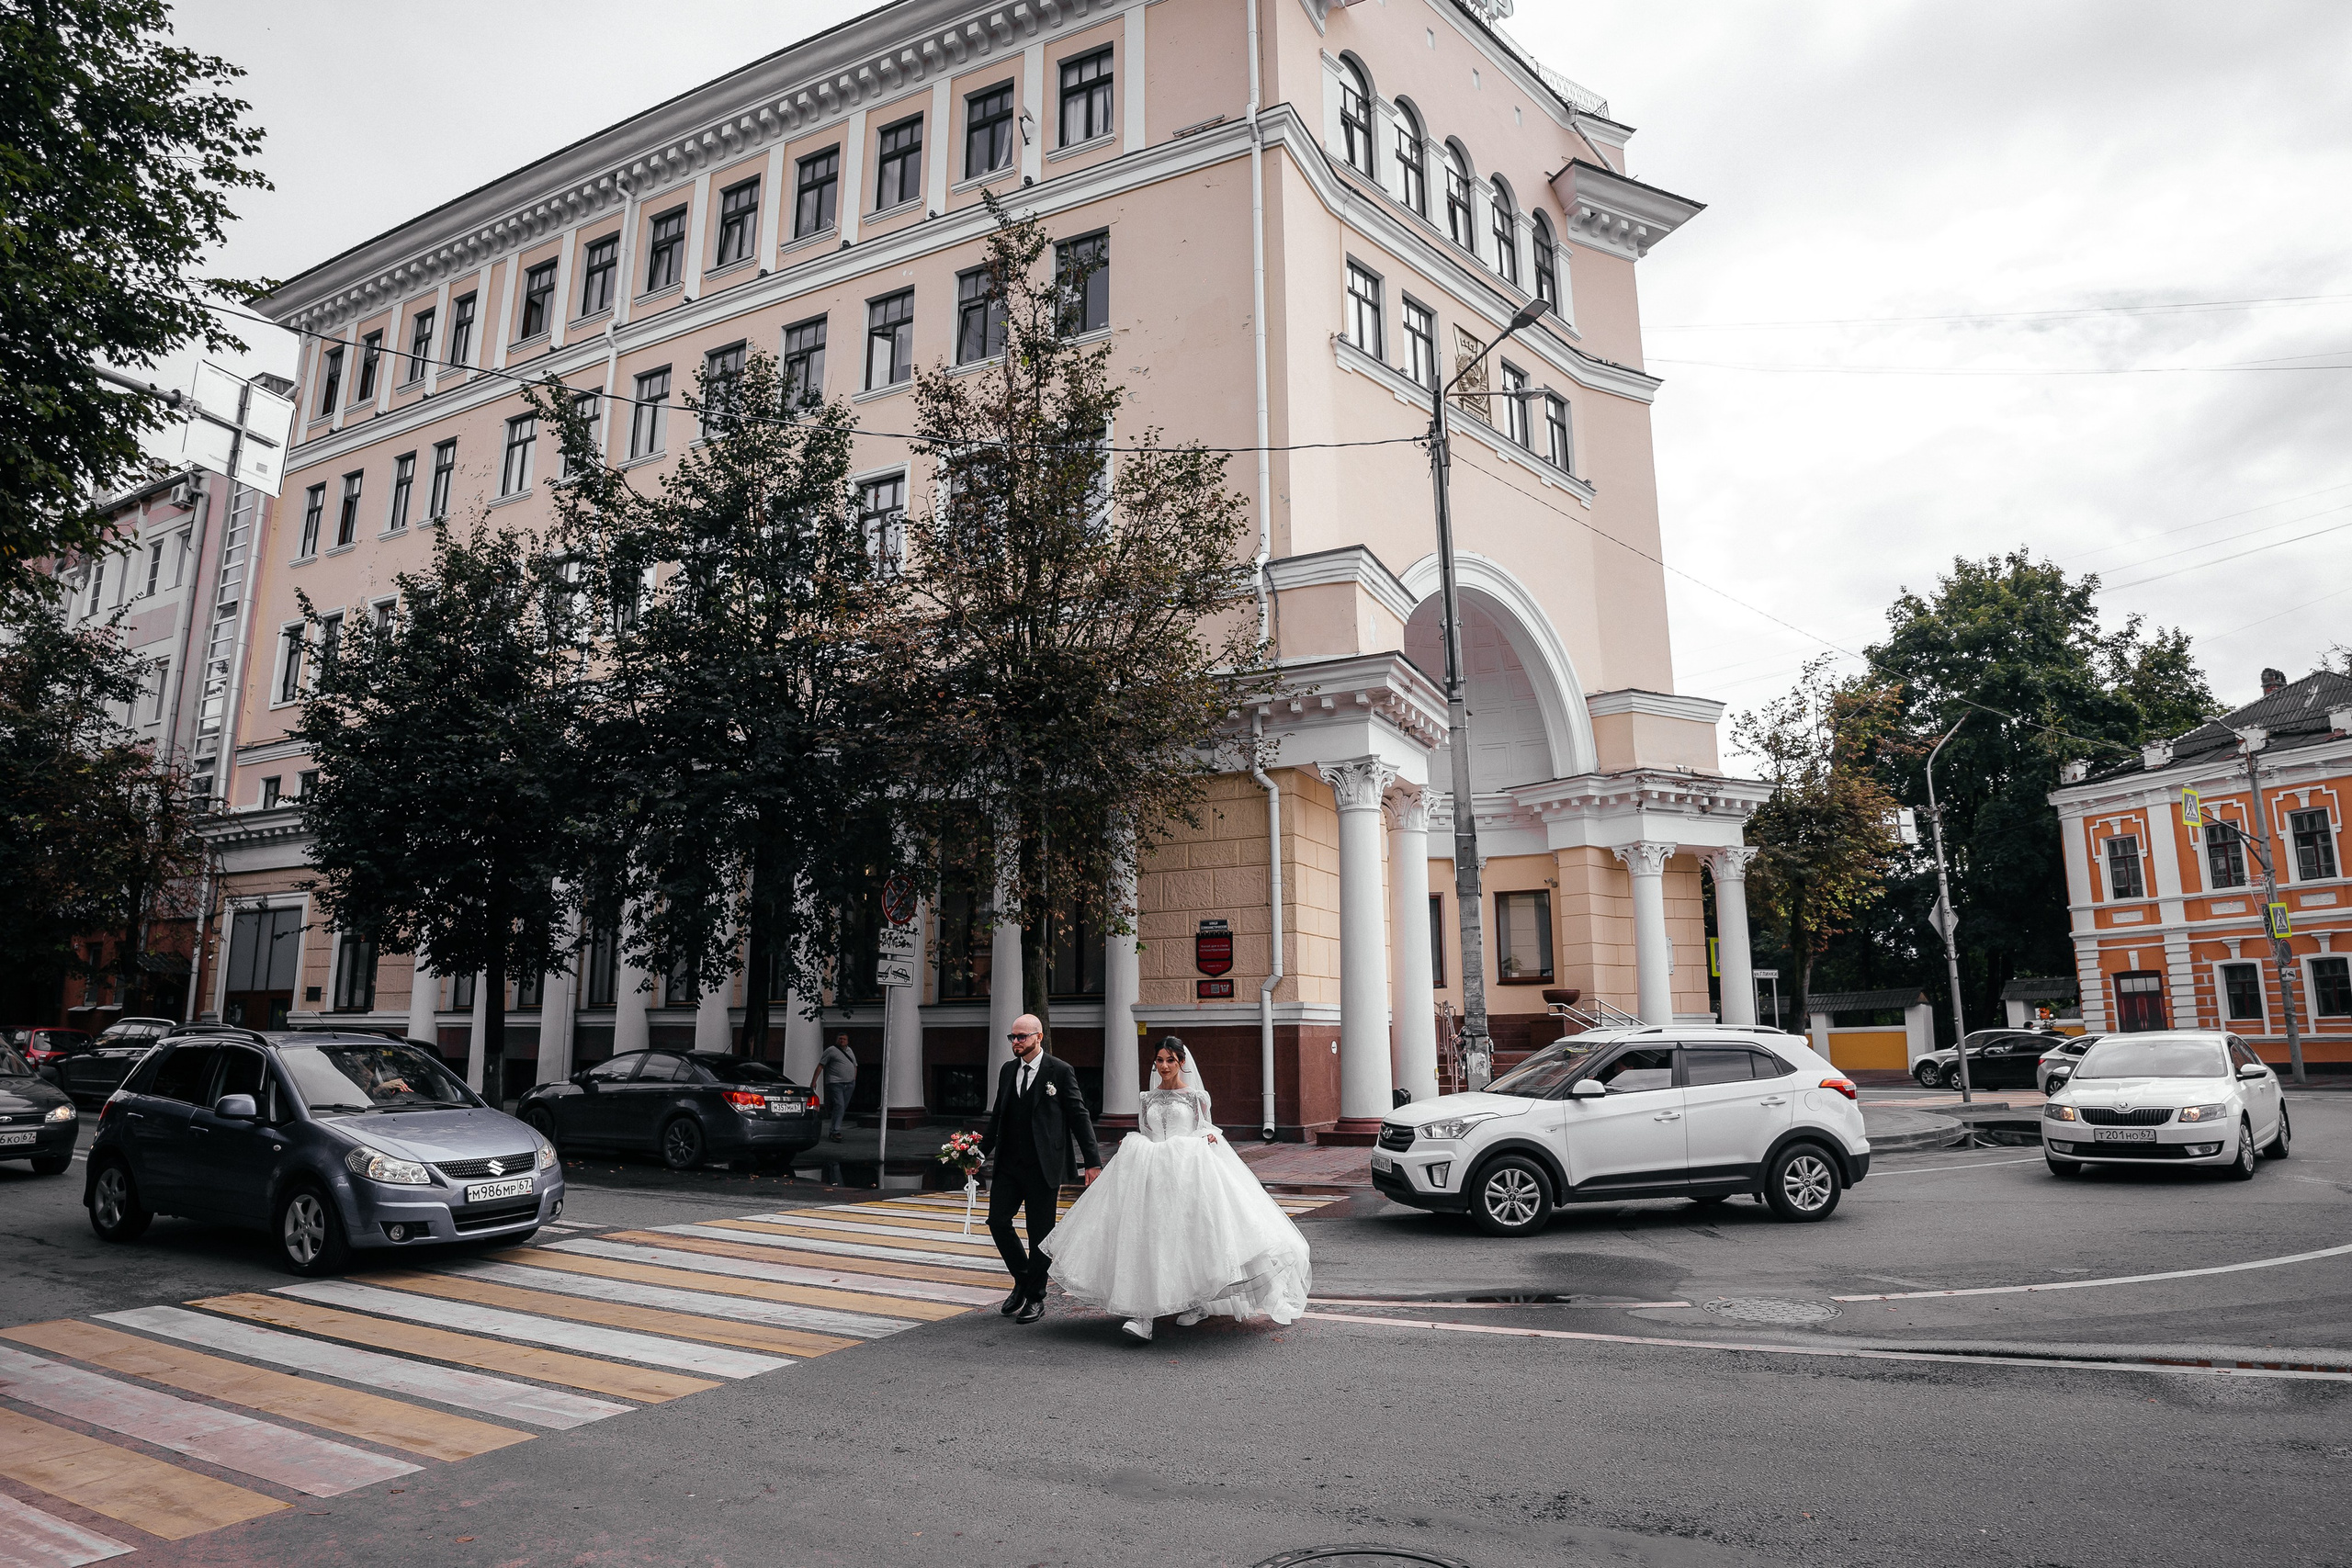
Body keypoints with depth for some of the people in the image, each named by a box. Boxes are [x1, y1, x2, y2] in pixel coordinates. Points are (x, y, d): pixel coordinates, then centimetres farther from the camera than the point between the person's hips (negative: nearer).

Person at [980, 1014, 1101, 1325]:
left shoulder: (1060, 1071, -6)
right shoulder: (1007, 1071, 10)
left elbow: (1079, 1117, -5)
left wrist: (1092, 1162, -8)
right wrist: (981, 1152, 9)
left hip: (1043, 1167, -5)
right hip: (1009, 1164, 5)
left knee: (1040, 1233, 3)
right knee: (998, 1221, 0)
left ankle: (1035, 1299, 19)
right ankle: (1022, 1279, 24)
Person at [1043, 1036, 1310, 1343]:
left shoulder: (1196, 1096, 5)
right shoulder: (1149, 1097, 15)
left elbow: (1206, 1130, 9)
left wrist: (1210, 1137, -12)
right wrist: (1131, 1145, 1)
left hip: (1187, 1170, -3)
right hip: (1152, 1171, 3)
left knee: (1188, 1235, -5)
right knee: (1147, 1236, -10)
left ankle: (1195, 1303, 18)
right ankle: (1141, 1315, -11)